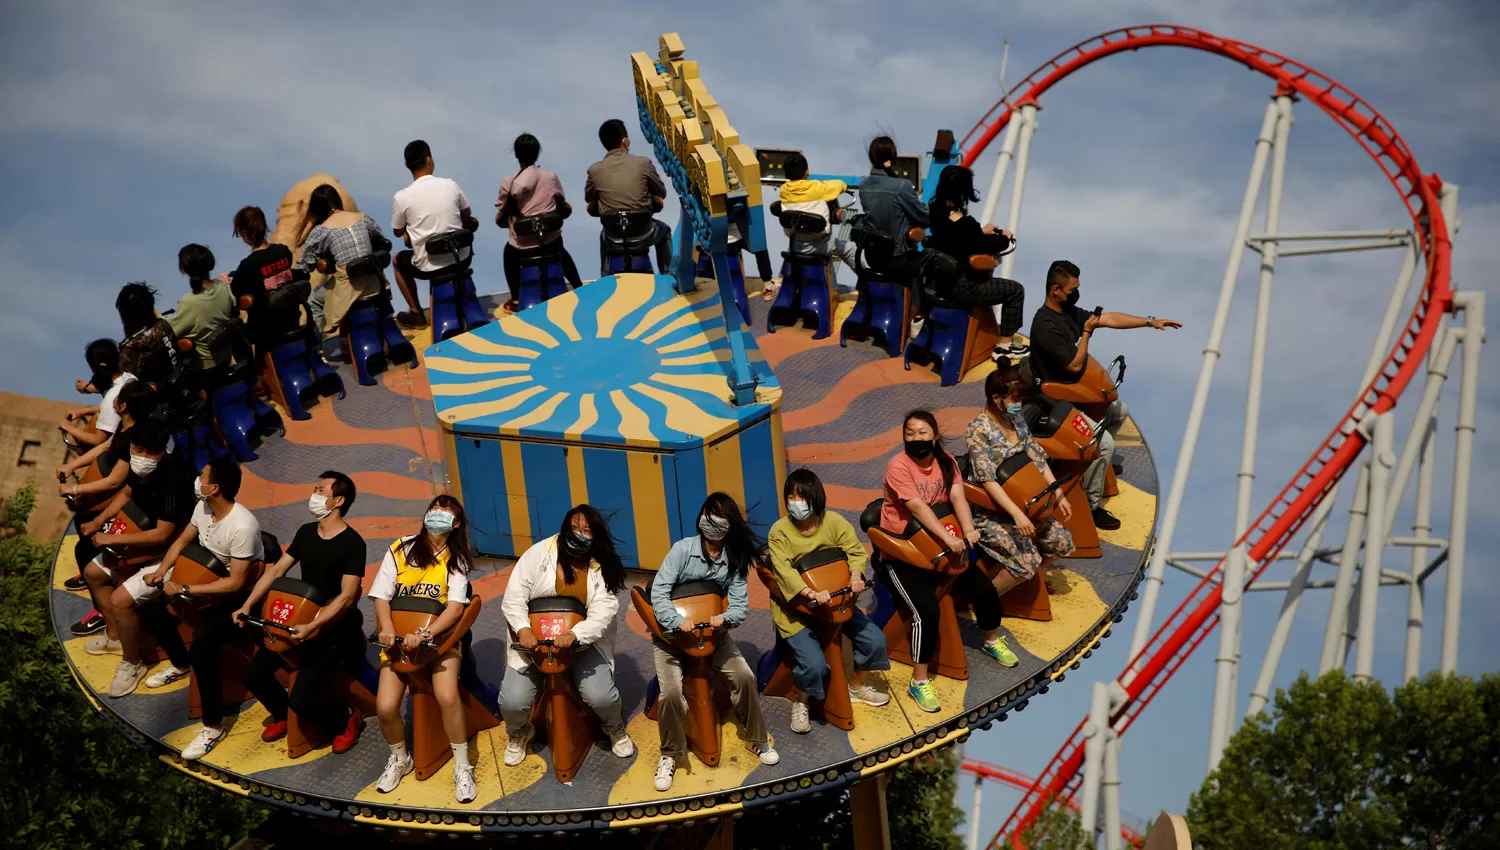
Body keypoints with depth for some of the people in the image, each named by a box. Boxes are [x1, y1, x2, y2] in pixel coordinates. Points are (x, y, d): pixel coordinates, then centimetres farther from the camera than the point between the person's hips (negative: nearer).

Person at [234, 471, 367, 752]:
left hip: (334, 629, -7)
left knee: (302, 699, -18)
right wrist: (247, 606, -3)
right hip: (298, 621, 7)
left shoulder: (352, 543, -17)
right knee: (251, 674, 1)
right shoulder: (306, 532, 5)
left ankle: (347, 718, 11)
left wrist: (313, 628, -33)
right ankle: (283, 714, 28)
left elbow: (347, 597, -23)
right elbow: (276, 571, 8)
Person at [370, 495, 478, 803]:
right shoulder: (400, 550, 3)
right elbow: (382, 596, 2)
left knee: (447, 697, -29)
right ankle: (400, 759, 12)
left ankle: (462, 766, -9)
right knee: (386, 706, -19)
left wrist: (425, 634, -26)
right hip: (399, 639, 1)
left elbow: (455, 607, -11)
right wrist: (387, 628, -18)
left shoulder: (456, 560, 1)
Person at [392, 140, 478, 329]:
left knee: (398, 260, 30)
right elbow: (466, 215, 11)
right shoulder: (450, 184, -6)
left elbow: (398, 232, 4)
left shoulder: (402, 197, -12)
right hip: (460, 258, 2)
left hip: (428, 267, -2)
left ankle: (417, 315, 26)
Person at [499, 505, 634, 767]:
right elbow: (514, 597, -11)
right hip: (534, 639, 0)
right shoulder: (539, 553, -11)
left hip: (585, 640, 0)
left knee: (600, 696, -20)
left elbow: (603, 611, -18)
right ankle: (519, 734, 24)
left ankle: (615, 729, 18)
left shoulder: (604, 567, -8)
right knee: (512, 701, -15)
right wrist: (523, 629, -29)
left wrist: (575, 634, -36)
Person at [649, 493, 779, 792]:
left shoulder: (735, 560, -5)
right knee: (671, 693, -22)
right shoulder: (683, 549, -15)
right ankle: (670, 755, 1)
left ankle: (758, 739, 14)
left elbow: (740, 605, -10)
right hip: (671, 633, -3)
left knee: (744, 677, -10)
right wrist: (677, 621, -36)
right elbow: (659, 591, -21)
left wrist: (724, 617, -33)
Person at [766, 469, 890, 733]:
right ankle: (800, 703, 7)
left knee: (875, 641, -3)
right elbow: (784, 570, -29)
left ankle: (857, 686, 25)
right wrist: (810, 593, -44)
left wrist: (856, 574, -30)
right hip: (794, 606, -4)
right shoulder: (779, 531, -18)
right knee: (814, 665, -24)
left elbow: (856, 550, -8)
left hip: (835, 599, 5)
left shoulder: (834, 522, -8)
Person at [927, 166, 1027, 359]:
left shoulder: (936, 211, -4)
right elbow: (989, 247, -10)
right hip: (961, 287, -9)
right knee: (1015, 290, 7)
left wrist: (981, 231, 25)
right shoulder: (965, 223, -27)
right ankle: (1004, 345, 16)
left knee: (985, 277, 35)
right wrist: (1005, 237, 11)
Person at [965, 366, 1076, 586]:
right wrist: (1017, 514, -30)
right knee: (1027, 562, -20)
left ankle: (1030, 576, 24)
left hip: (1022, 503, 8)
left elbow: (1038, 460, 9)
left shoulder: (1017, 421, 4)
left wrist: (1058, 495, 1)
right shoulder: (978, 429, -18)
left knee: (1062, 542, -1)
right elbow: (988, 479, -24)